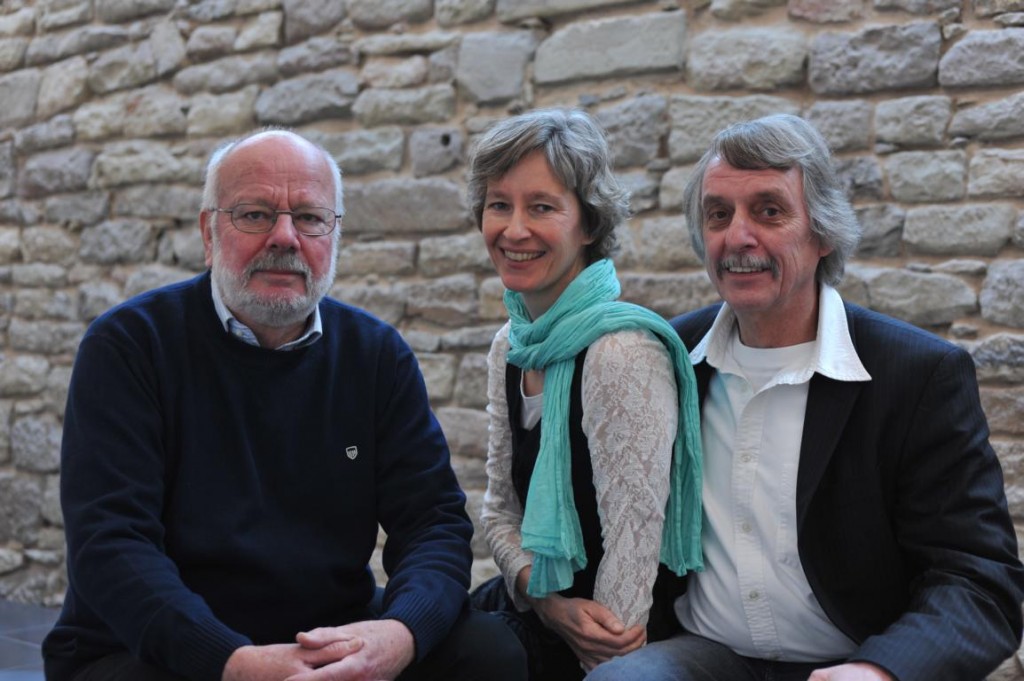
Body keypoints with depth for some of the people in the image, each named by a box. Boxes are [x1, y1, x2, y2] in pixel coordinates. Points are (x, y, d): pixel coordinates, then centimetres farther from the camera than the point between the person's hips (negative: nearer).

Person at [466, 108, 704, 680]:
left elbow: (632, 542, -20)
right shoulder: (511, 346, 3)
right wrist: (546, 600, -9)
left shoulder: (625, 354, -21)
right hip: (527, 615, 6)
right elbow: (501, 512, 8)